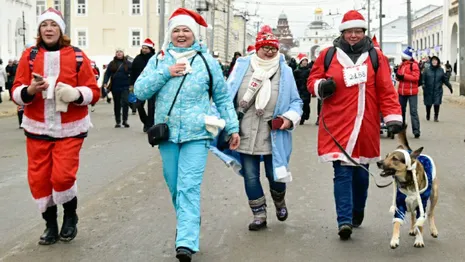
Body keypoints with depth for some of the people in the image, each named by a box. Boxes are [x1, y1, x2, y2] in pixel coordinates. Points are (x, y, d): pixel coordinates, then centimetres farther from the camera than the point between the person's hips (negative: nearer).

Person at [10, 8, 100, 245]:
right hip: (37, 128, 2)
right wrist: (30, 91, -23)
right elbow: (16, 92, -1)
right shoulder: (29, 56, 2)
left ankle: (70, 217, 19)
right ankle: (50, 224, 22)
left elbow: (93, 91, -3)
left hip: (70, 129, -2)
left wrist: (76, 94, -23)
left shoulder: (77, 56, -2)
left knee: (62, 176, -10)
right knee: (38, 178, 3)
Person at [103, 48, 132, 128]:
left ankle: (125, 120, -5)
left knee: (125, 102, -13)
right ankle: (118, 122, 15)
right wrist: (105, 83, -9)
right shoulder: (112, 64, 7)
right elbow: (107, 73, 2)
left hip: (125, 87, -2)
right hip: (115, 87, 2)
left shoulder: (128, 63, 3)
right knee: (117, 105, 8)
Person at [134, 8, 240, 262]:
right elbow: (139, 90, -1)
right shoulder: (159, 60, 8)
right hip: (167, 134, 3)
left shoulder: (207, 61, 4)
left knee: (189, 188, -12)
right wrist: (166, 73, -11)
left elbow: (223, 98, 9)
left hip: (196, 134, -3)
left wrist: (233, 127, 5)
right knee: (174, 187, 12)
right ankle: (188, 224, 35)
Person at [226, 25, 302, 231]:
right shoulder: (242, 66, 0)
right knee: (250, 177, 6)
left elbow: (296, 102, 6)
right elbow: (227, 96, 3)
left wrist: (290, 118, -12)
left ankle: (279, 202, 43)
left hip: (274, 138, 0)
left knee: (275, 175, 10)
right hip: (246, 136, 1)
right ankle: (259, 215, 23)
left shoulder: (285, 71, 1)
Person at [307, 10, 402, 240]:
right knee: (342, 172, -8)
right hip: (337, 125, -1)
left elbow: (386, 90, 3)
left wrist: (393, 117, -4)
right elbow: (312, 81, 11)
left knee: (361, 172, 12)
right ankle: (344, 221, -9)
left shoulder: (375, 56, 5)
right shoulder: (328, 55, 4)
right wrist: (322, 87, -12)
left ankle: (357, 212, 33)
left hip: (366, 126, 2)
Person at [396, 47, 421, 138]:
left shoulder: (414, 65, -8)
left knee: (413, 111, -9)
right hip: (402, 92, 7)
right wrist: (398, 76, -3)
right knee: (401, 110, 14)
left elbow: (416, 77, -18)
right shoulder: (402, 65, 15)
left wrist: (404, 76, -19)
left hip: (412, 92, -7)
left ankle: (416, 130, -11)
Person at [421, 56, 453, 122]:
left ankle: (436, 117, 8)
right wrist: (423, 85, -23)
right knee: (428, 104, 8)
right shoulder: (427, 70, -1)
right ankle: (428, 116, 30)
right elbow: (423, 79, -6)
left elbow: (445, 80, 10)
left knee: (437, 104, -7)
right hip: (428, 91, -1)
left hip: (438, 91, 1)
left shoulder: (441, 70, 5)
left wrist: (450, 87, 11)